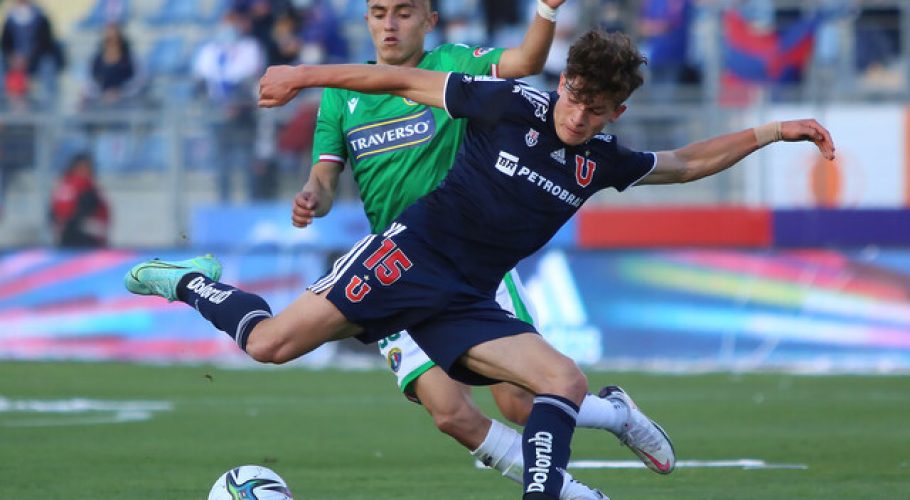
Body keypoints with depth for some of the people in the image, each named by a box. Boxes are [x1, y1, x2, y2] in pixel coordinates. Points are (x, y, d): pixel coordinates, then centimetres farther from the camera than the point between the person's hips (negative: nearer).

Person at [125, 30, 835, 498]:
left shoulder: (601, 161, 7)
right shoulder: (516, 106, -10)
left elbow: (685, 163, 23)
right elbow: (408, 81, -4)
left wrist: (770, 133, 13)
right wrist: (304, 77, -4)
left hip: (468, 305, 5)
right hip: (408, 258, -5)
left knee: (565, 380, -15)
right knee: (269, 344, -16)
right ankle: (194, 283, 12)